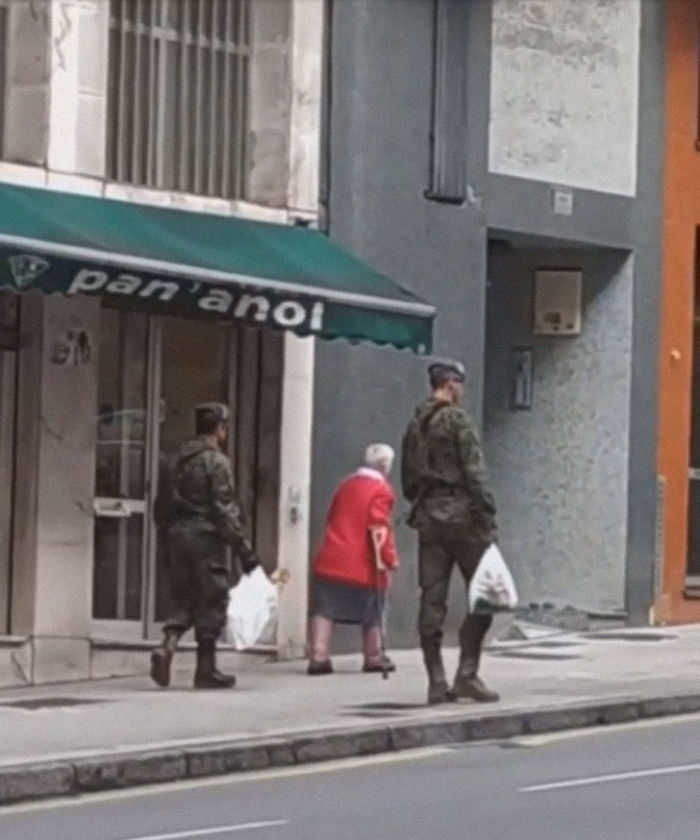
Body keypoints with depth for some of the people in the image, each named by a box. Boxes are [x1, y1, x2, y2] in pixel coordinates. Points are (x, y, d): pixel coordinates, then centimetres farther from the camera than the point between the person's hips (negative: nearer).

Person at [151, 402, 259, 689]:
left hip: (178, 537, 6)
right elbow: (225, 510, -15)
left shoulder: (178, 461, 12)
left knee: (183, 601, 12)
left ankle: (167, 646, -12)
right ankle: (206, 670, 4)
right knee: (211, 604, 1)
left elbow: (161, 507, 15)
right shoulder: (217, 462, -10)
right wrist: (242, 548, -12)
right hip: (207, 538, -6)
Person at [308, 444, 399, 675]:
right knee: (372, 612, 11)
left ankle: (318, 657, -8)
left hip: (331, 559, 5)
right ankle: (374, 658, 20)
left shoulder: (347, 484, 15)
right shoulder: (380, 490, -7)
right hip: (363, 565, -5)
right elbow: (379, 528, -16)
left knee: (324, 609, 2)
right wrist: (389, 558, -12)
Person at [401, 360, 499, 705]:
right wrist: (487, 515, -13)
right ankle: (467, 674, -8)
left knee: (432, 600, 4)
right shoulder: (458, 420, -8)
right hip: (460, 515, -7)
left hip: (428, 519, 7)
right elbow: (474, 472, -14)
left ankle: (436, 682, 2)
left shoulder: (414, 426, 14)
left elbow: (407, 480, 18)